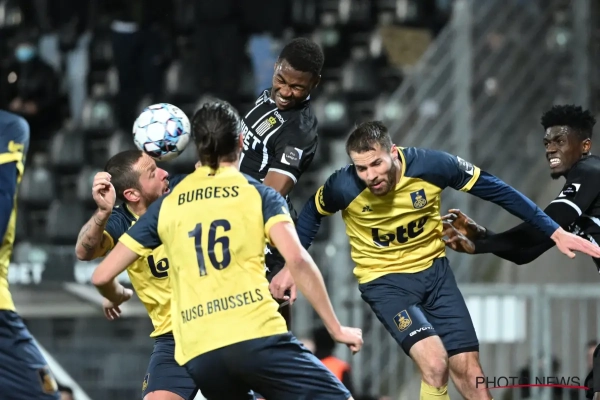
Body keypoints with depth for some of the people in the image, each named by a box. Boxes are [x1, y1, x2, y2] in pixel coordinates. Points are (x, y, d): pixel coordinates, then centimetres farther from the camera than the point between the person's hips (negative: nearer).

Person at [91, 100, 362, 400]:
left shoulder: (166, 205, 17)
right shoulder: (259, 194, 9)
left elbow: (102, 276, 17)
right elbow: (296, 260, -6)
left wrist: (119, 297, 40)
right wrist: (336, 329, 0)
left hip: (198, 354, 4)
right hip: (257, 336, -4)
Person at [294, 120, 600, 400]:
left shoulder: (431, 165, -22)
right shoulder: (343, 187, -23)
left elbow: (497, 190, -9)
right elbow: (311, 214, 2)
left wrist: (554, 232, -8)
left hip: (433, 270, 2)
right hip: (384, 280, -2)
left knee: (467, 367, 2)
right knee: (434, 363, -23)